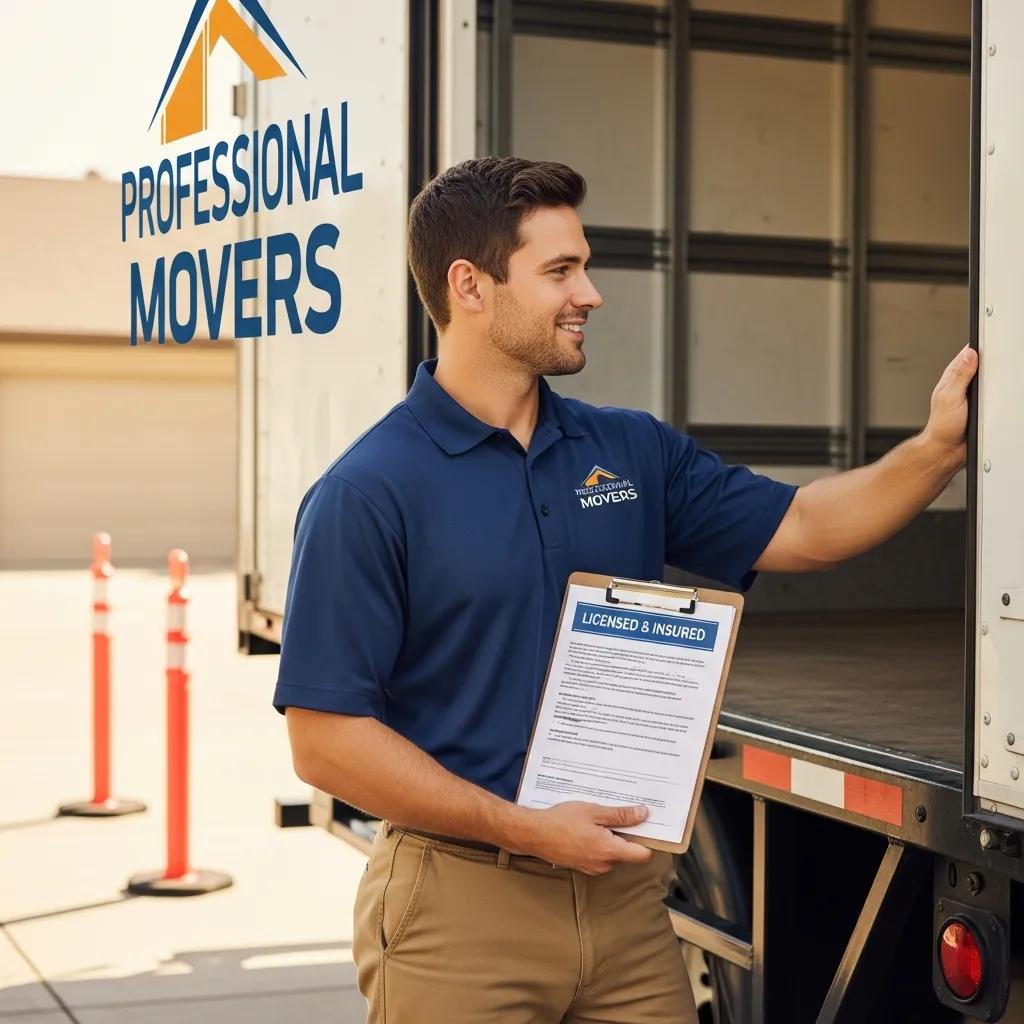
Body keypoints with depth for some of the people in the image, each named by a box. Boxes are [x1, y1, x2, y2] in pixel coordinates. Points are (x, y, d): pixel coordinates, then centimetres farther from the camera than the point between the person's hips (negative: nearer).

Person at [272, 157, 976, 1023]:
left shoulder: (633, 451, 8)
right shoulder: (369, 493, -11)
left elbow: (799, 529, 10)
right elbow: (325, 740, -14)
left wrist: (939, 444, -5)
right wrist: (526, 829, -17)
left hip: (626, 893, 6)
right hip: (463, 908, -5)